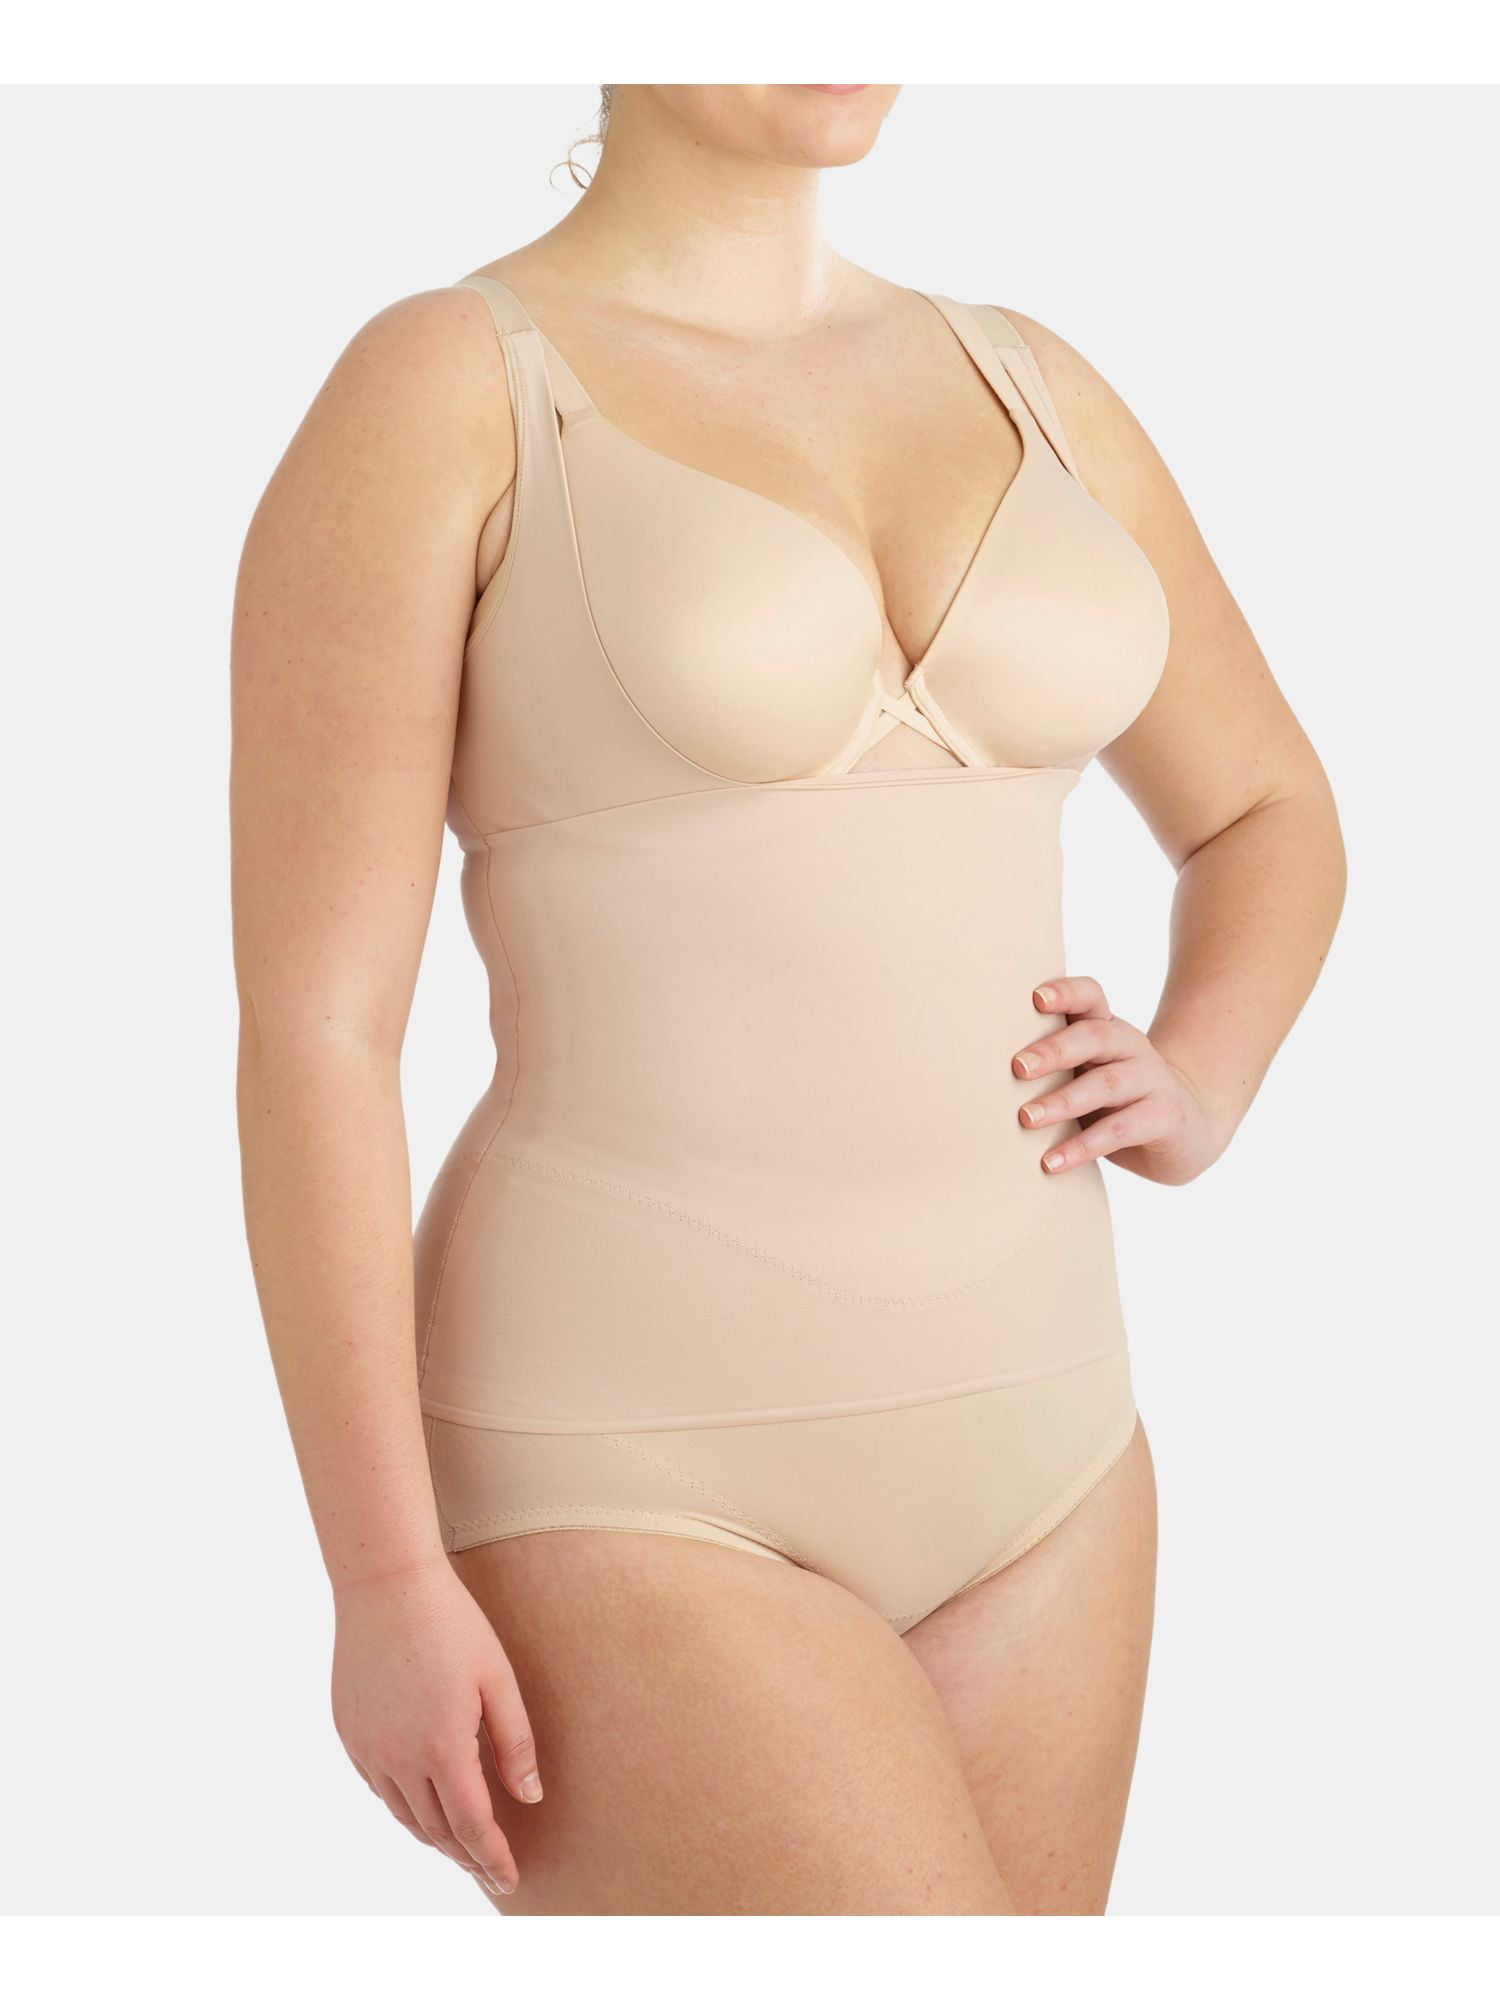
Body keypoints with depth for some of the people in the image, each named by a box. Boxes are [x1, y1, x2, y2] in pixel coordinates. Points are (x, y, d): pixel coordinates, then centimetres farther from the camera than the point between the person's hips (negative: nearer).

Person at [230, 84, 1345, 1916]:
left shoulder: (1023, 387, 10)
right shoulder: (425, 395, -9)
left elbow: (1266, 808, 23)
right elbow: (307, 1019, -12)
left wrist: (1193, 1094, 2)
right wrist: (386, 1581, -14)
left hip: (1002, 1434, 7)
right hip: (625, 1479, -6)